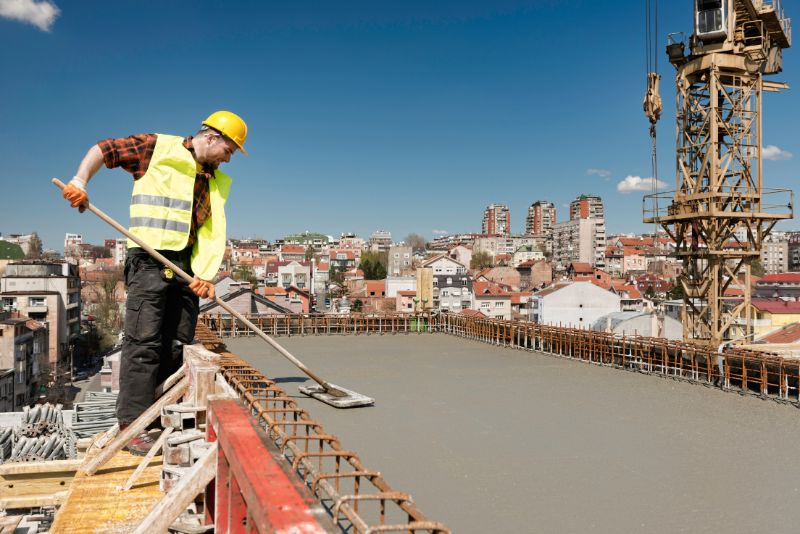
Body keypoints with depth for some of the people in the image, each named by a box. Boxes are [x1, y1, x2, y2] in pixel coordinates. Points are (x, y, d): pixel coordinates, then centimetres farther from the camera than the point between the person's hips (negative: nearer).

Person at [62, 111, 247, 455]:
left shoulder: (218, 182, 15)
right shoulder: (159, 148, 1)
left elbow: (214, 232, 5)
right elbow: (102, 150, 6)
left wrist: (205, 272, -8)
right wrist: (80, 182, -9)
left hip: (187, 266, 6)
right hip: (150, 260, -6)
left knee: (179, 345, 7)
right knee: (144, 342, -9)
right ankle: (132, 425, -6)